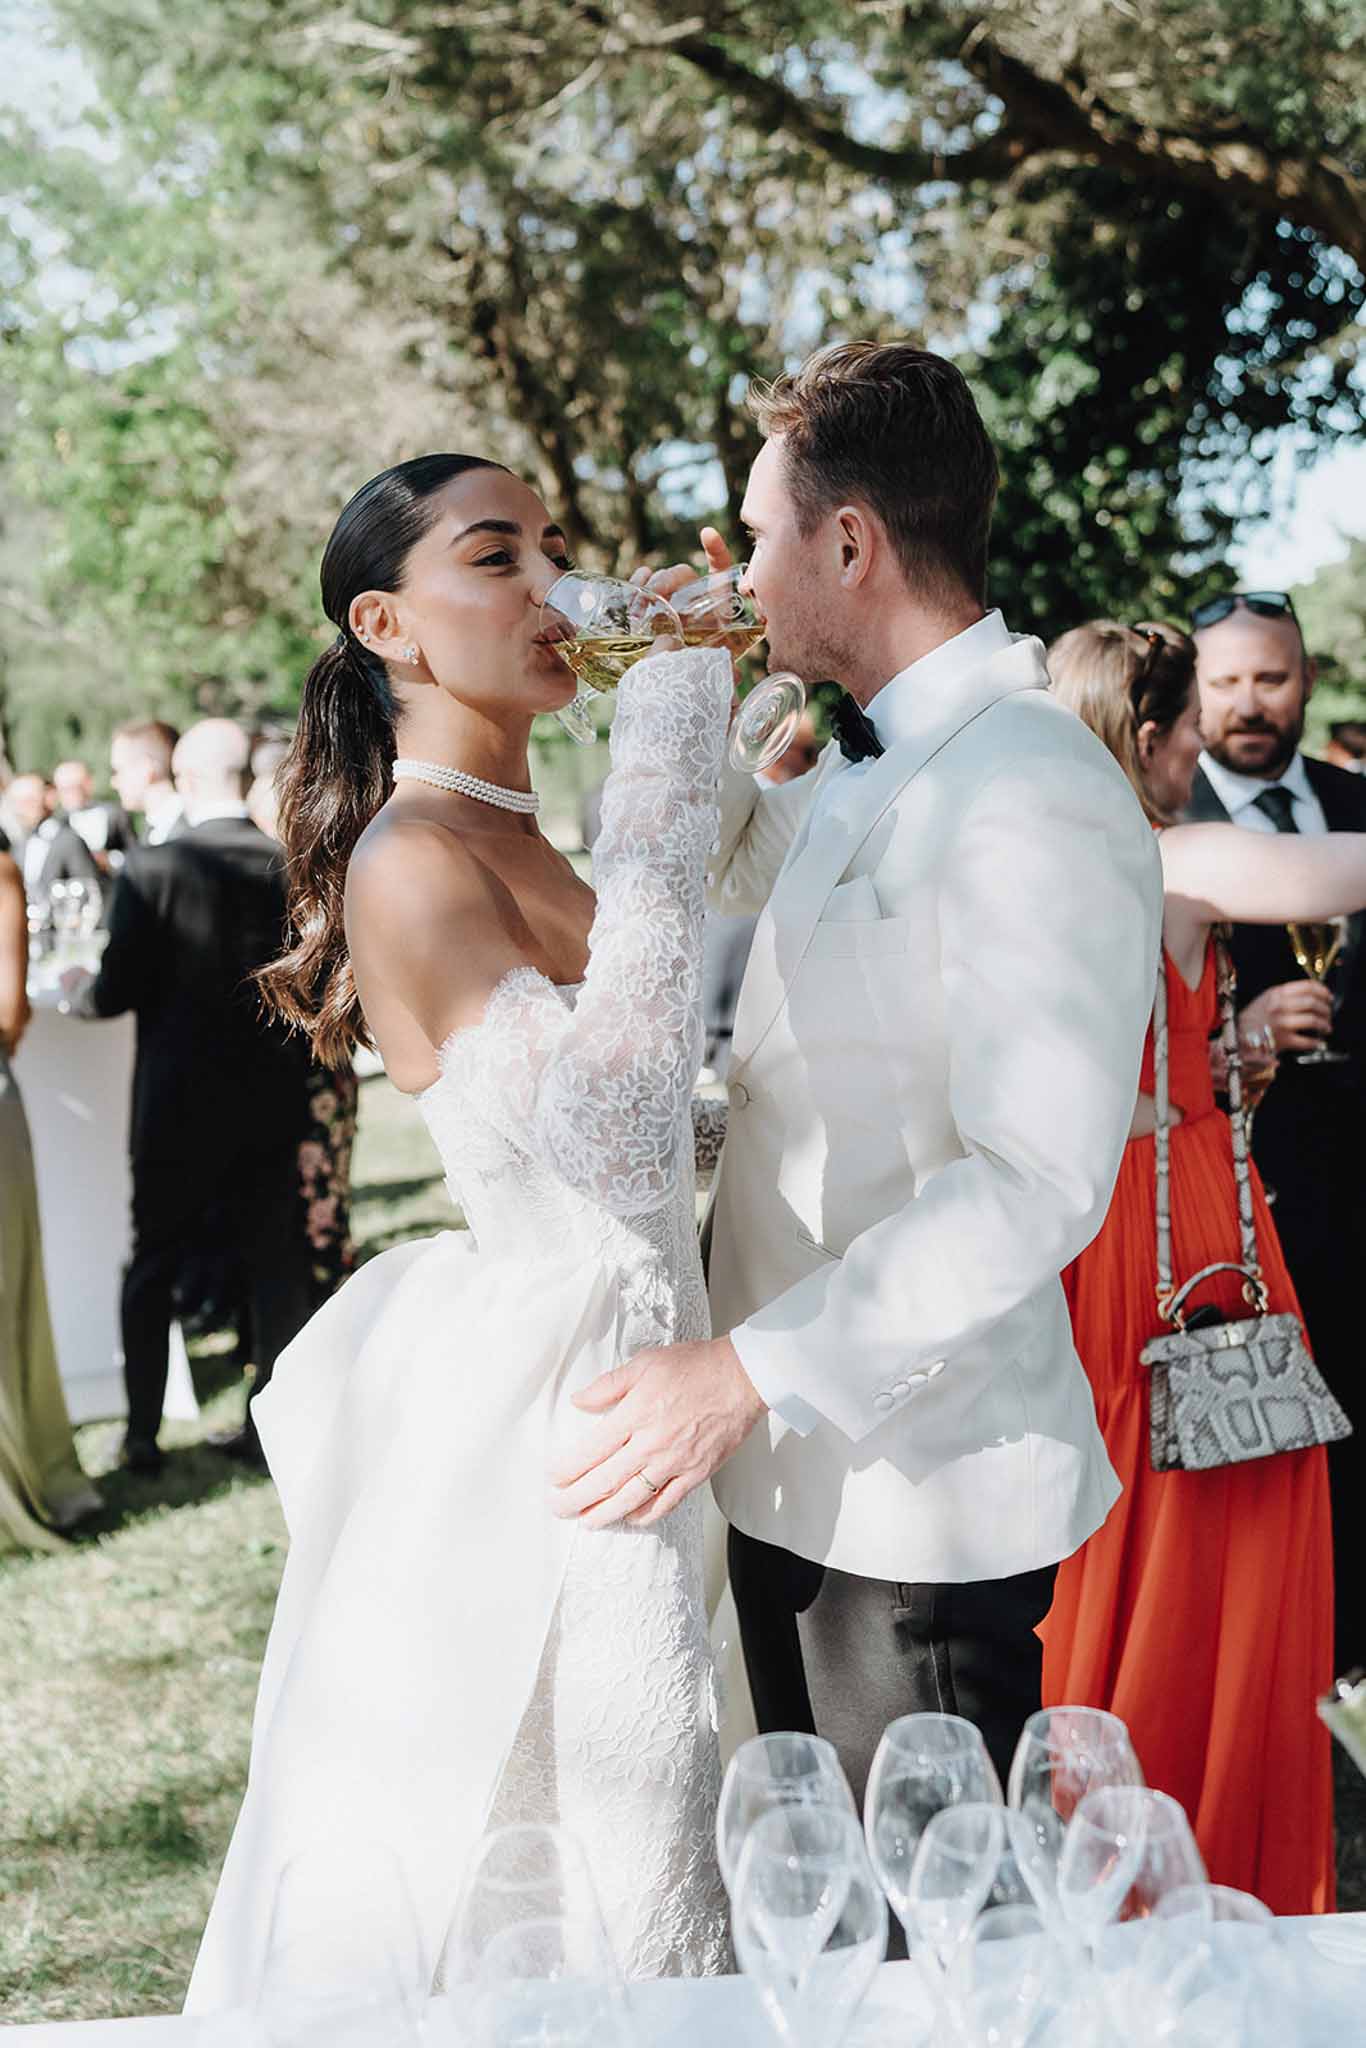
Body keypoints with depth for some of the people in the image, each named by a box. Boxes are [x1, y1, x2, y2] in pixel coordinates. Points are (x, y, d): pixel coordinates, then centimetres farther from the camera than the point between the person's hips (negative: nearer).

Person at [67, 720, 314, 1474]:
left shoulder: (152, 869, -15)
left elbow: (116, 992, -13)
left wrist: (73, 987, 8)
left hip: (178, 1106, -3)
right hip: (272, 1103, 3)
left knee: (152, 1268, 11)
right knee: (274, 1262, 12)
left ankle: (142, 1433, 16)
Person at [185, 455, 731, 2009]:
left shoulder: (512, 838, 12)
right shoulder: (414, 862, -18)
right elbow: (614, 1131, -32)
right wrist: (667, 736, -29)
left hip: (600, 1385, 9)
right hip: (541, 1410, -9)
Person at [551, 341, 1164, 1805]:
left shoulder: (1035, 799, -21)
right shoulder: (866, 775, 10)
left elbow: (1037, 1181, -28)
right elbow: (717, 867, 32)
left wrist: (748, 1371, -28)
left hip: (916, 1499, -9)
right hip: (794, 1466, 9)